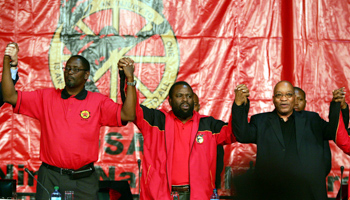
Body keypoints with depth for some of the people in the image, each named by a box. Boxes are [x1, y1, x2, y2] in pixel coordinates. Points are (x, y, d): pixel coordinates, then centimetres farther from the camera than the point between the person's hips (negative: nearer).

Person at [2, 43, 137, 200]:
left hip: (83, 181, -1)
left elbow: (128, 115, -9)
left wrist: (130, 79, -16)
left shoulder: (98, 102, 3)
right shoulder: (46, 97, 7)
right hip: (50, 177, 1)